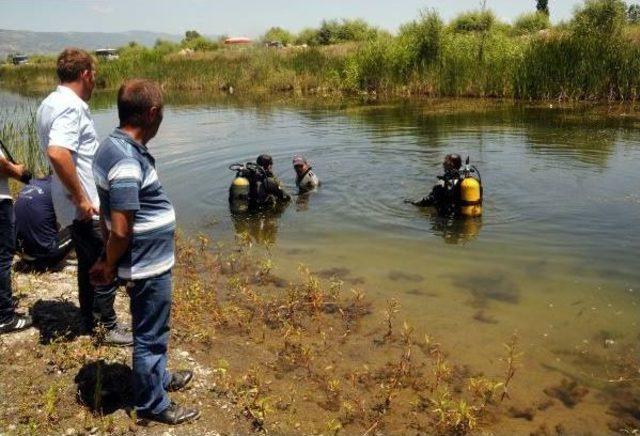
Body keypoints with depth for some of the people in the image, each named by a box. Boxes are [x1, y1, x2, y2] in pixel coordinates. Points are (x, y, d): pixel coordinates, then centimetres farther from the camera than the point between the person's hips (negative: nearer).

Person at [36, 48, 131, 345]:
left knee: (89, 263, 20)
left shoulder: (51, 103, 12)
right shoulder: (71, 106, -20)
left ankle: (91, 321, 33)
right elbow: (58, 154, -34)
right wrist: (81, 198, -26)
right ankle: (108, 328, 13)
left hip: (78, 205, 10)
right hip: (86, 207, -10)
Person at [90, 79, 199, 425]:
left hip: (150, 262, 9)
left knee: (153, 331, 26)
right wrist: (109, 266, -9)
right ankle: (153, 404, 26)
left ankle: (158, 377, 46)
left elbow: (111, 219, 10)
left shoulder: (114, 146, 4)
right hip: (147, 267, -9)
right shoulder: (127, 161, -27)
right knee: (149, 336, 8)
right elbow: (120, 231, -26)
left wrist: (108, 259, 13)